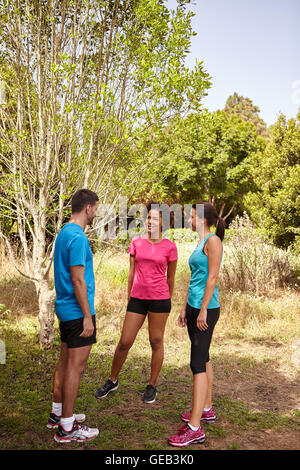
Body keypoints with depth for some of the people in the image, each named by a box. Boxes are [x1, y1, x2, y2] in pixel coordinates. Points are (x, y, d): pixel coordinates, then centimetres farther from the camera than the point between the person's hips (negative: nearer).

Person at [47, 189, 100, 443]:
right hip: (78, 312, -10)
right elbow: (78, 280, -22)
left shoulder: (64, 233, 11)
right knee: (75, 367, -1)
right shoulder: (78, 238, -19)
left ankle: (58, 413, 31)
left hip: (65, 308, 10)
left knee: (65, 362, 18)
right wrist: (87, 316, -18)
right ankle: (67, 427, 9)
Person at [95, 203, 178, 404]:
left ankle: (152, 386, 23)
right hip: (137, 298, 2)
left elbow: (170, 277, 8)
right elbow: (132, 273, 11)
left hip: (159, 298, -2)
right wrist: (129, 298, 14)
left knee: (156, 342, 7)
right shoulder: (136, 243, 5)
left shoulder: (169, 246, -1)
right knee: (124, 342, 5)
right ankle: (112, 381, 26)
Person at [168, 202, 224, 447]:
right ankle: (206, 410, 29)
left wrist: (203, 310, -19)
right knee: (203, 358, 16)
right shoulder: (201, 243, 16)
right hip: (194, 307, 10)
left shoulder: (213, 241, -11)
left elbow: (212, 277, -17)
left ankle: (195, 428, -8)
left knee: (198, 362, -11)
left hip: (206, 309, -10)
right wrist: (185, 308, 19)